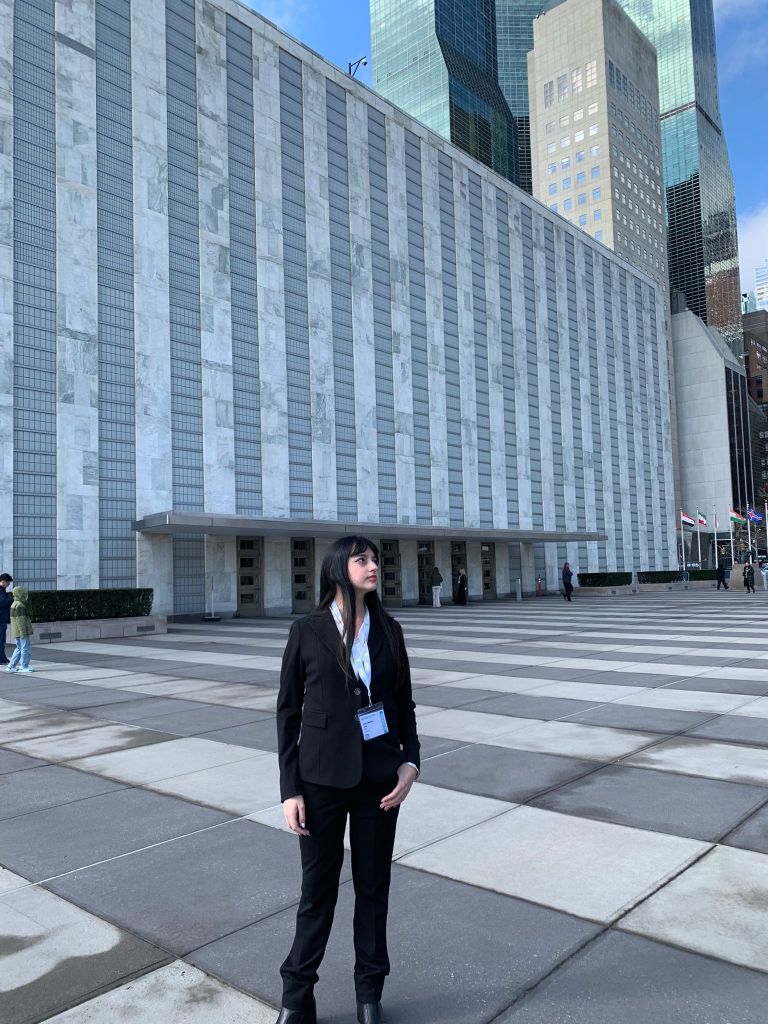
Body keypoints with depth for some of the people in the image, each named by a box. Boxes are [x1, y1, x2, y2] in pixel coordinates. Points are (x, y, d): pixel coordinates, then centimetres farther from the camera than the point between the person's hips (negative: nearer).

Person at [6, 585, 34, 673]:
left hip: (17, 632, 10)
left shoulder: (14, 604, 16)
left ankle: (11, 666, 15)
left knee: (19, 648, 15)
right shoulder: (19, 605, -17)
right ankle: (24, 667, 1)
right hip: (21, 632, -10)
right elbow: (20, 620, -21)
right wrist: (23, 632, -21)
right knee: (25, 648, -3)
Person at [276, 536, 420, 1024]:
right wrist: (290, 789, -6)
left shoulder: (388, 630, 1)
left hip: (379, 774, 3)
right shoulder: (307, 631, -7)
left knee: (374, 884, 14)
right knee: (319, 887, 9)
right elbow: (288, 712, -4)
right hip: (323, 776, -2)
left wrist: (410, 761, -7)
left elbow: (404, 704, 8)